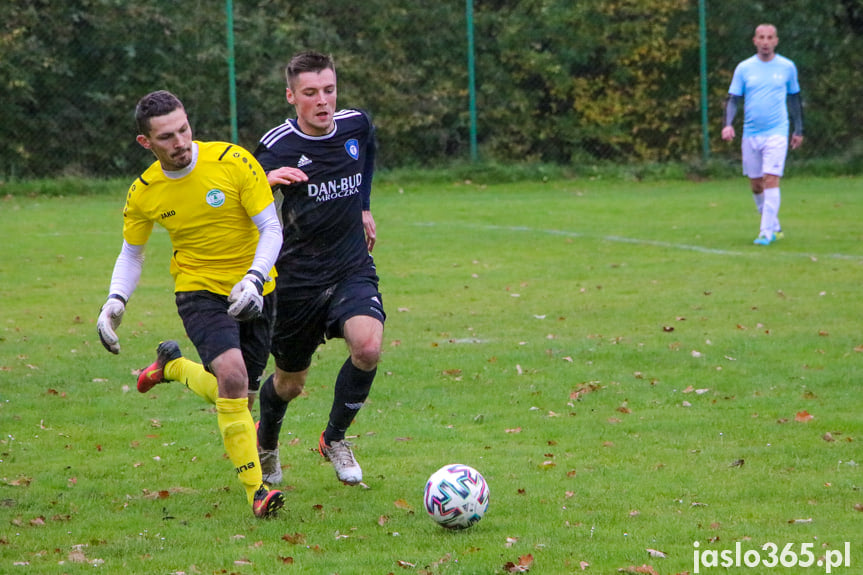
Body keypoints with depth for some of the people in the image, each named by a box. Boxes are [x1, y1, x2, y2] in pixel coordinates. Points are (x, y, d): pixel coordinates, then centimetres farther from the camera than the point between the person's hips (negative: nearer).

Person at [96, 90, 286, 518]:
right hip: (199, 290, -1)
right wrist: (115, 301, -8)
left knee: (233, 396, 9)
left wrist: (254, 278, -28)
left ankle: (174, 366, 43)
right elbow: (131, 253, 9)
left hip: (252, 291, 1)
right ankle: (255, 489, -17)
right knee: (232, 375, -27)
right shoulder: (144, 192, -8)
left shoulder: (233, 161, -16)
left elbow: (271, 229, -11)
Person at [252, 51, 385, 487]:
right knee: (290, 383, 10)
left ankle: (335, 439, 0)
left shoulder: (357, 125, -2)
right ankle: (266, 444, 45)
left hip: (353, 270, 2)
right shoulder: (277, 146, -15)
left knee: (368, 347, -25)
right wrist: (266, 182, -38)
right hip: (297, 277, -2)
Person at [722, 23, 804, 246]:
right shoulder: (744, 68, 2)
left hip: (776, 133, -2)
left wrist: (799, 130, 15)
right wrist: (728, 124, -14)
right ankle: (774, 225, 26)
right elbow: (733, 99, 2)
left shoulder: (787, 67, 3)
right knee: (756, 185, 7)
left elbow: (794, 99, 13)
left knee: (771, 180, -15)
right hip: (750, 134, 2)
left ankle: (767, 232, -12)